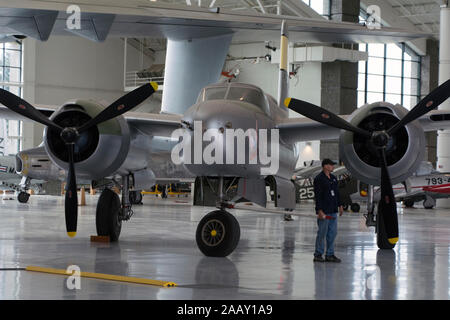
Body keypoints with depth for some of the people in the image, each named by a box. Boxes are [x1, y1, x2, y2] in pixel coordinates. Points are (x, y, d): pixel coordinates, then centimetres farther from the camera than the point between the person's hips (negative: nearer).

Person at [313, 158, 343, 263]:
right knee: (322, 233, -4)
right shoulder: (319, 179, -10)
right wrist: (320, 211, -18)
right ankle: (318, 255, 4)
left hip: (333, 211, 8)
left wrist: (340, 205, 19)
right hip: (323, 212, -8)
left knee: (332, 233, 8)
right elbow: (317, 196, -14)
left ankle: (330, 255, 15)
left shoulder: (333, 178, 15)